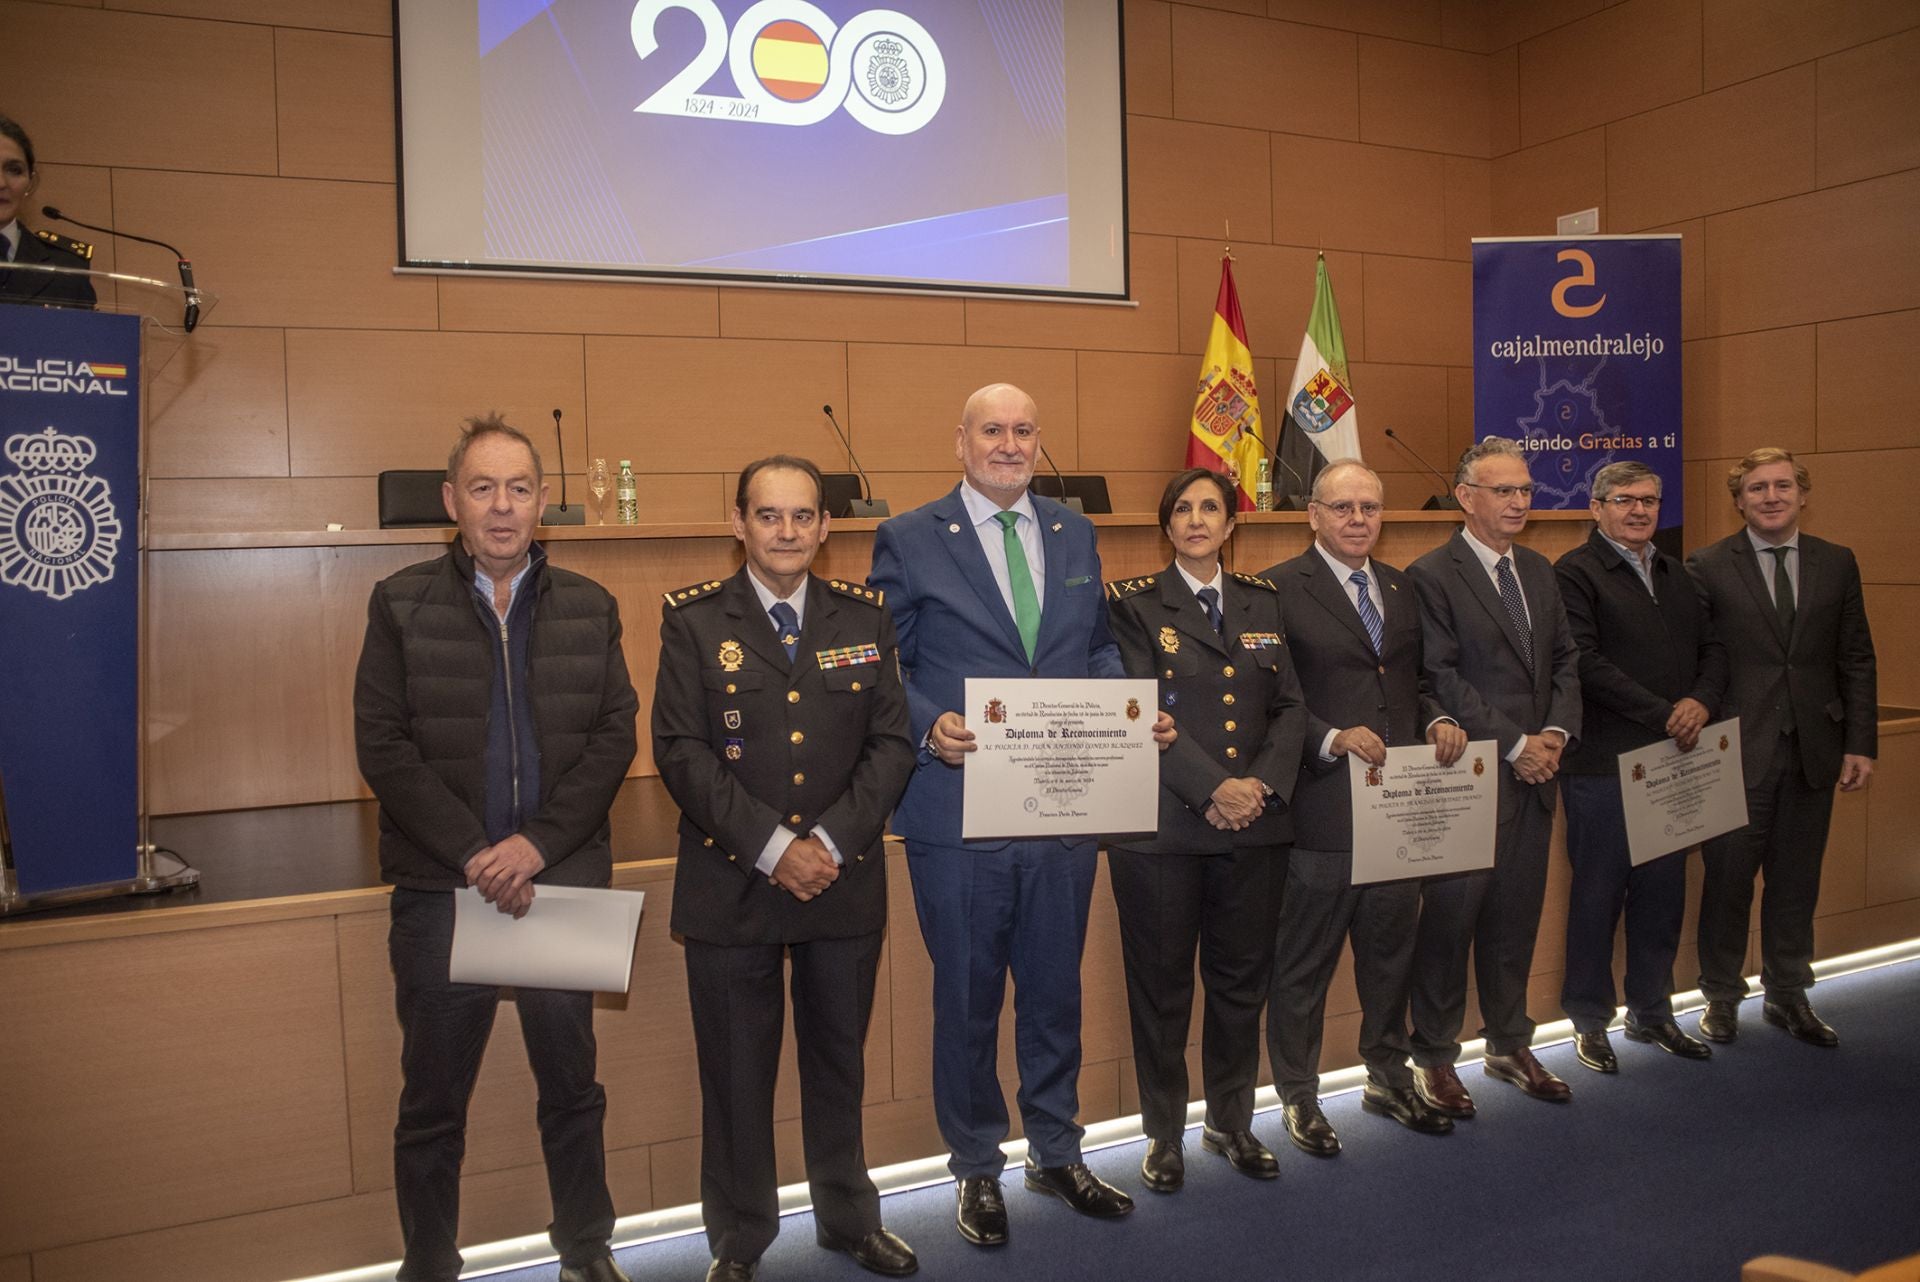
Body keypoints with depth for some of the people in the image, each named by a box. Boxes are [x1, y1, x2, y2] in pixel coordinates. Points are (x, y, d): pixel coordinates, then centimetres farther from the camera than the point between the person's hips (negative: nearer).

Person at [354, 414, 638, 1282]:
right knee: (433, 1103, 9)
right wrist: (476, 855, -14)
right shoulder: (401, 605, 1)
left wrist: (537, 844, -13)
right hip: (439, 889, -1)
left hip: (564, 883, 2)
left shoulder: (589, 608, 6)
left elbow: (614, 737, -1)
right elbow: (383, 747, -6)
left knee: (572, 1085, 14)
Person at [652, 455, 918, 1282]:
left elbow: (892, 742, 0)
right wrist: (772, 846, -17)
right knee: (736, 1072, 8)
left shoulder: (865, 618, 5)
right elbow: (682, 750, -9)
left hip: (845, 881, 2)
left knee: (838, 1059, 16)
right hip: (730, 885, -2)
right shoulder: (693, 621, -2)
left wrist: (831, 841, -13)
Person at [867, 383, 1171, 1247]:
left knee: (1056, 987, 17)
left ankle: (1055, 1153, 36)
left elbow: (1097, 648, 15)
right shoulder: (909, 540, -4)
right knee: (967, 994, 11)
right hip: (958, 810, -4)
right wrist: (927, 726, -21)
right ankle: (976, 1168, 30)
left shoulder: (1075, 535, 10)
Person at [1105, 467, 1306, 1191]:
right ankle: (1164, 1133, 21)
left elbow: (1290, 706, 7)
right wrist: (1211, 788, -18)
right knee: (1162, 984, 5)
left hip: (1255, 825, 4)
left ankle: (1231, 1122, 29)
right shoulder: (1135, 606, -1)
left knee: (1242, 977, 12)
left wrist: (1262, 783, -9)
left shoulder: (1264, 605, 13)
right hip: (1162, 826, -4)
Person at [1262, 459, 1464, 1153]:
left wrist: (1438, 720, 0)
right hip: (1322, 806, -6)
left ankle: (1389, 1080, 38)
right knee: (1303, 963, 6)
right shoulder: (1278, 589, -8)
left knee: (1391, 952, 19)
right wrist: (1332, 740, -23)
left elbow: (1416, 679, 20)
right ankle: (1298, 1097, 22)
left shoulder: (1401, 589, 14)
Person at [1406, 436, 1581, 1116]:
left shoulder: (1538, 571, 14)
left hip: (1534, 776, 7)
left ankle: (1510, 1046, 30)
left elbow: (1566, 660, 14)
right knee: (1450, 919, 1)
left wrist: (1555, 734, -3)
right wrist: (1515, 744, -14)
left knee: (1516, 917, 15)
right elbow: (1442, 680, -14)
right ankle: (1434, 1057, 16)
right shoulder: (1432, 576, -9)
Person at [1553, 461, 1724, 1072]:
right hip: (1603, 764, -7)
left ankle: (1652, 1013, 28)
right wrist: (1663, 714, -15)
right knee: (1597, 895, 3)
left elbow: (1711, 648, 14)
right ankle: (1589, 1022, 16)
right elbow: (1586, 662, -16)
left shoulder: (1676, 574, 17)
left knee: (1663, 894, 13)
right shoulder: (1575, 573, -7)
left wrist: (1702, 701, -7)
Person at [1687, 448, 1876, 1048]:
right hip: (1737, 750, -3)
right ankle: (1722, 997, 21)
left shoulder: (1836, 563, 6)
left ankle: (1787, 994, 28)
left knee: (1796, 879, 12)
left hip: (1812, 750, 3)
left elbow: (1856, 660, 7)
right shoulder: (1708, 566, -4)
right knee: (1728, 878, 6)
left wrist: (1861, 744, 2)